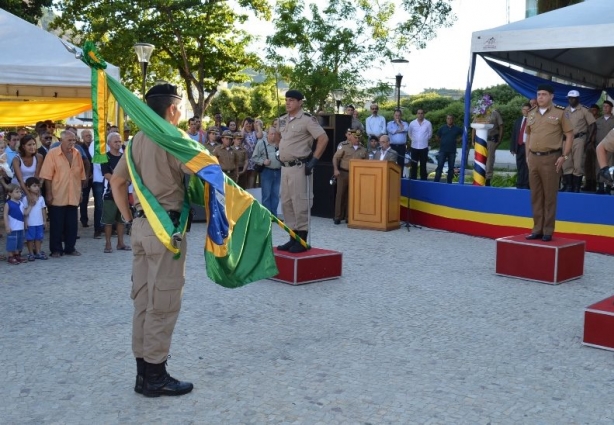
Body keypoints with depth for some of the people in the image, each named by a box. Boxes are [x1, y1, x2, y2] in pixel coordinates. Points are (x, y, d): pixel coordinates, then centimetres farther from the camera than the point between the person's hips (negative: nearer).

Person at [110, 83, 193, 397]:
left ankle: (144, 371, 21)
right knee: (163, 302, -1)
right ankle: (155, 375, 7)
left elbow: (117, 181, 15)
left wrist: (129, 218, 17)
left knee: (143, 299, 13)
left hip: (141, 225, 8)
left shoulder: (137, 139, 11)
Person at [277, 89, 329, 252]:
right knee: (286, 203, 11)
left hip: (299, 167, -8)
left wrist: (314, 160, -17)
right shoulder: (283, 120, 12)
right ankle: (293, 238, 20)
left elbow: (323, 138, -16)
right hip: (285, 167, 8)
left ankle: (302, 241, 1)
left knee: (299, 204, -6)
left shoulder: (307, 119, -11)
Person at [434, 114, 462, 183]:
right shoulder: (442, 128, 4)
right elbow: (437, 137, 15)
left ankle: (449, 182, 12)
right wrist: (442, 142, 7)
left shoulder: (457, 129, 4)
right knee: (440, 166, -7)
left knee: (451, 167, 5)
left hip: (452, 151, 1)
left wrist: (458, 140, 5)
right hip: (443, 150, -1)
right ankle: (436, 182, -7)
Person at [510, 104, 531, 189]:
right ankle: (519, 185, 11)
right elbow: (513, 135, 14)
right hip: (519, 146, 5)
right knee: (519, 167, 7)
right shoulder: (517, 121, 16)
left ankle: (526, 185, -4)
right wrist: (512, 148, 7)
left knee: (527, 166, -6)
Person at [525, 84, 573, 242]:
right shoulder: (532, 114, 12)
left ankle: (548, 231, 3)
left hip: (550, 159, -5)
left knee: (549, 196, -1)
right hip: (534, 158, 5)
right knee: (536, 196, 7)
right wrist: (527, 156, 11)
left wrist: (564, 156, -8)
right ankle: (537, 229, 14)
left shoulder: (559, 114, -2)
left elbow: (569, 135, -2)